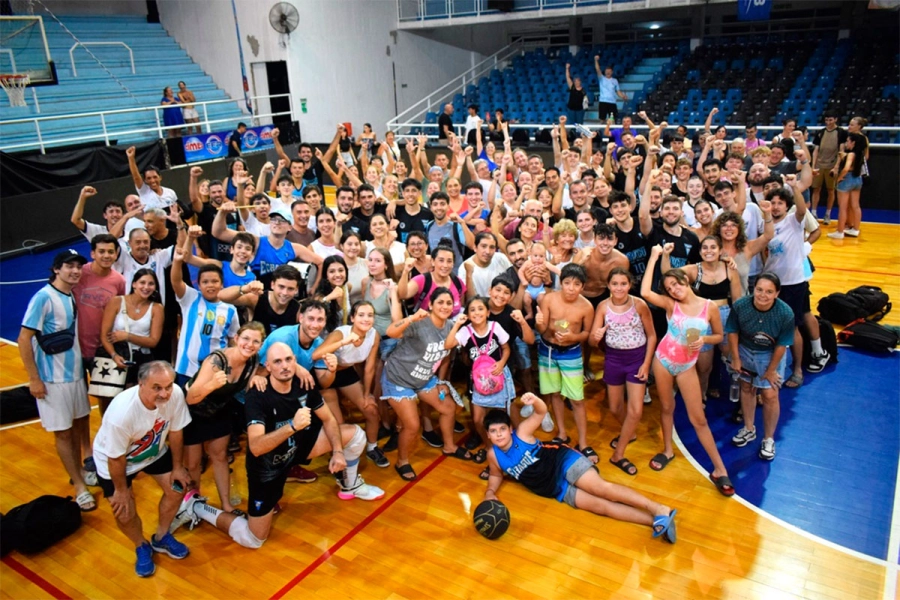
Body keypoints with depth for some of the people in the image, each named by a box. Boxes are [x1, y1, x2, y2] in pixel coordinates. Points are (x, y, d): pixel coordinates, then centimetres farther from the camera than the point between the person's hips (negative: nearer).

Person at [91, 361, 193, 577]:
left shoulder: (176, 394, -31)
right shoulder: (121, 412, -42)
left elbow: (175, 431, -11)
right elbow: (116, 458, -24)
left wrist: (177, 467, 0)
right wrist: (121, 490, -9)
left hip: (154, 451, 4)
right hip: (114, 459, -4)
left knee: (176, 489, 1)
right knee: (125, 513, -7)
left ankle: (161, 538, 30)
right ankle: (142, 547, 26)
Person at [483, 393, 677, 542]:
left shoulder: (522, 432, -10)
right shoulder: (493, 455, 0)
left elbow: (542, 411, -15)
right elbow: (496, 475, 17)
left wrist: (535, 400, -38)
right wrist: (490, 492, -4)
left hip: (563, 461, -3)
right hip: (557, 490, 3)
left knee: (601, 488, -26)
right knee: (600, 506, -15)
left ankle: (659, 509, -28)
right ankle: (655, 521, -23)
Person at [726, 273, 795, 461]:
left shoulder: (785, 314, -32)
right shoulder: (740, 306, -29)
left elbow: (782, 345, -19)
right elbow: (733, 332, -12)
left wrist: (771, 370, -10)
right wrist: (735, 359, -6)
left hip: (770, 354, -2)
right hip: (745, 350, 2)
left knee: (770, 396, 0)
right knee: (747, 388, 17)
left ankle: (768, 439, 21)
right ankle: (749, 429, 38)